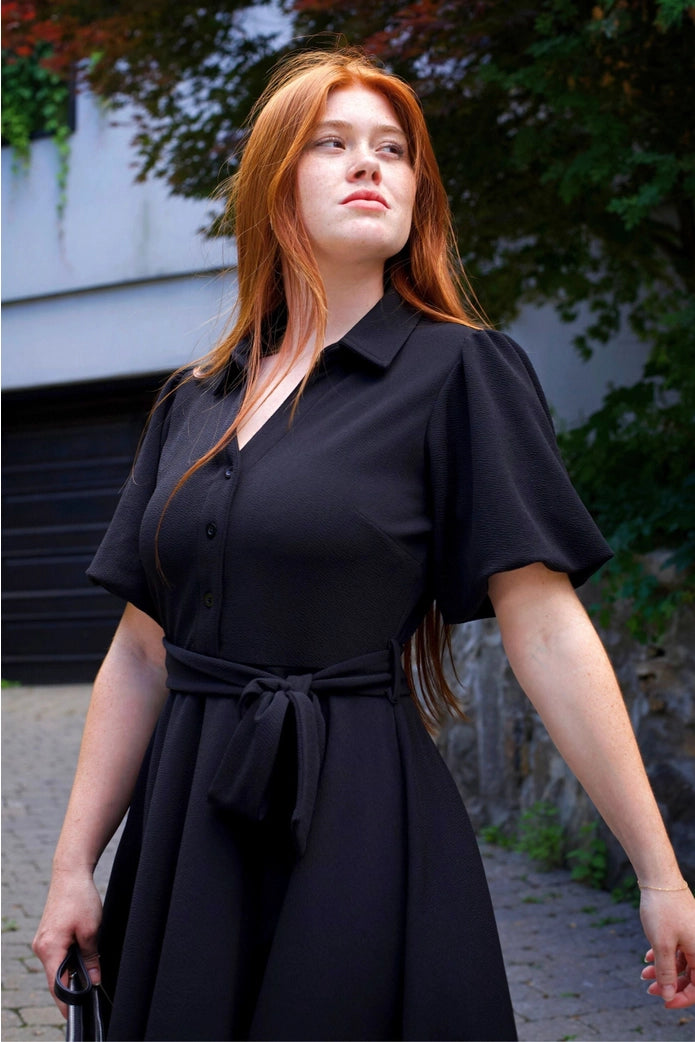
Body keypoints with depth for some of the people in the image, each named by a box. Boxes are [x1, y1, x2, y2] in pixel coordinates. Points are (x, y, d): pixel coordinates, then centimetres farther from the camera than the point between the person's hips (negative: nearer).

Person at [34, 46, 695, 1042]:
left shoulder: (459, 371, -4)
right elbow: (142, 652, 11)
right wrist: (73, 867, 8)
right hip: (185, 833, 5)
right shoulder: (193, 402, 10)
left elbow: (547, 629, -9)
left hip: (362, 821, -4)